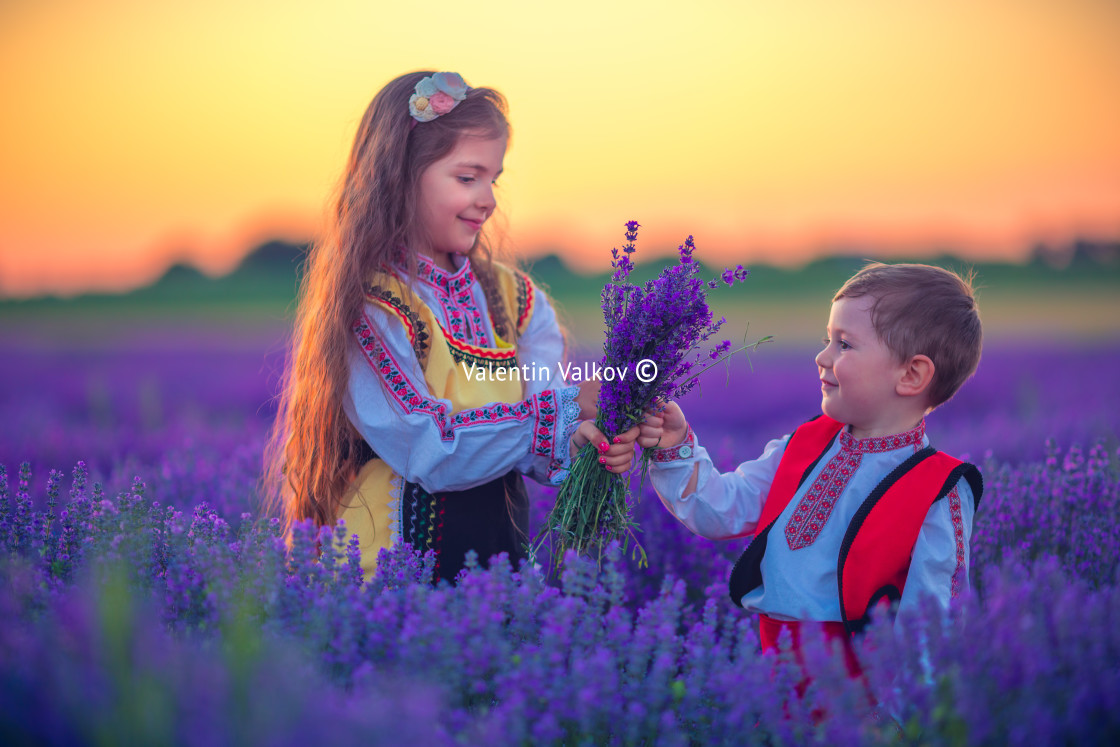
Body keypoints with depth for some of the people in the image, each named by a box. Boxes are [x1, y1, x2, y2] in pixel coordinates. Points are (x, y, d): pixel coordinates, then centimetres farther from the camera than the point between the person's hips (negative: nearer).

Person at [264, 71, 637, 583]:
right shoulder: (366, 309, -9)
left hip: (500, 558, 5)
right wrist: (565, 408, -17)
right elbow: (431, 453, -17)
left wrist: (581, 445, -18)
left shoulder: (516, 299, 11)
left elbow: (534, 450, 4)